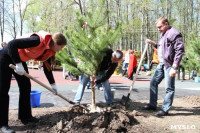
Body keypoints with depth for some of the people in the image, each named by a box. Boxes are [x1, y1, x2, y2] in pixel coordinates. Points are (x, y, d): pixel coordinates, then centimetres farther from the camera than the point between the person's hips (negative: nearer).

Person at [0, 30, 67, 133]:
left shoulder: (50, 51, -4)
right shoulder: (38, 40, -32)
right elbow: (12, 44, -34)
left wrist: (52, 84, 10)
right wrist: (18, 64, -32)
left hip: (20, 60, 9)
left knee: (26, 87, 9)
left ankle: (25, 117, 20)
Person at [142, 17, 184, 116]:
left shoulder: (174, 34, -13)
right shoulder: (163, 34, 16)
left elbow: (180, 51, -18)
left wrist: (174, 67, -21)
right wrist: (153, 44, 9)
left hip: (169, 65, -10)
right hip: (161, 64, 10)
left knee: (169, 88, 0)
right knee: (153, 82, 13)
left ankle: (165, 109, 8)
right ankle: (152, 105, 25)